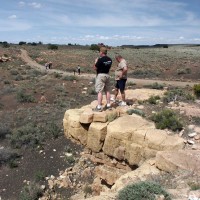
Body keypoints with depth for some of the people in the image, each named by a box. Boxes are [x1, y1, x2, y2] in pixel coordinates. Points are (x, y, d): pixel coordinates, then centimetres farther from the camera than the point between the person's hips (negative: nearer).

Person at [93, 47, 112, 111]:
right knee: (107, 90, 13)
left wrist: (95, 62, 3)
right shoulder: (110, 59, 6)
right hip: (107, 75, 8)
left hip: (100, 75, -7)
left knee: (100, 91, -7)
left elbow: (95, 68, -12)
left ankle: (99, 107, -7)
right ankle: (108, 105, 20)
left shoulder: (100, 59, -17)